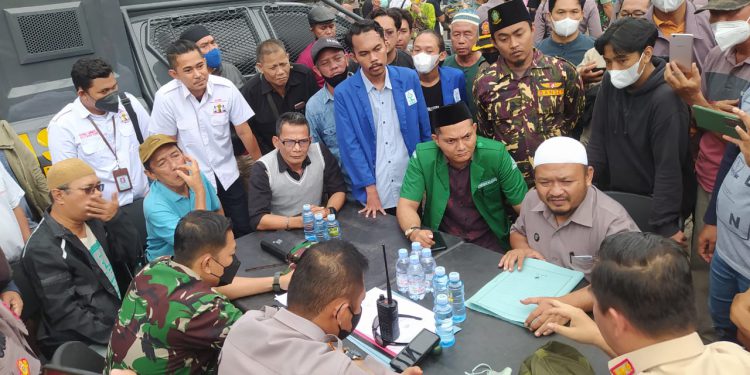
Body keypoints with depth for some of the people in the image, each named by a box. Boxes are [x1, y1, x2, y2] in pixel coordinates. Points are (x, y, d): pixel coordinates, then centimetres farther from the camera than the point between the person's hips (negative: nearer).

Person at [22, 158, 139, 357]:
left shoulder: (92, 220, 6)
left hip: (122, 318, 8)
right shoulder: (43, 249, -16)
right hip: (85, 344, -7)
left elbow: (132, 256, 0)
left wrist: (115, 219, -14)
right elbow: (67, 314, -19)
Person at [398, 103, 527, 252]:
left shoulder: (496, 154, -14)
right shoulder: (423, 156, -12)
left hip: (489, 240, 0)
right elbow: (406, 206, -12)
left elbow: (523, 205, -7)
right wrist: (414, 232, -32)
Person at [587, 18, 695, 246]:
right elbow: (598, 144, 1)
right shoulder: (611, 83, -4)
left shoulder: (665, 99, -22)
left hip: (656, 207, -5)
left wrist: (665, 226, -20)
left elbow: (669, 169, -22)